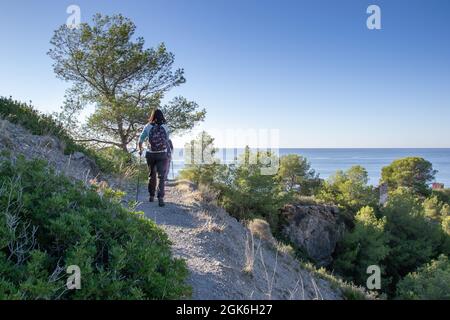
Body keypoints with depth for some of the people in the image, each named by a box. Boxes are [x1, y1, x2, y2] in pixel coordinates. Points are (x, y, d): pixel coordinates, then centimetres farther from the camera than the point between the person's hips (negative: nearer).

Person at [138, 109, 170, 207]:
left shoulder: (147, 127, -3)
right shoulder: (165, 127, -2)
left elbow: (141, 140, -2)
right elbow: (167, 140, 8)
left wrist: (140, 150, 15)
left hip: (150, 154, 1)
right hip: (162, 155, -1)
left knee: (151, 175, 18)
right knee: (161, 176, -2)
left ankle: (151, 196, 25)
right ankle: (160, 198, -16)